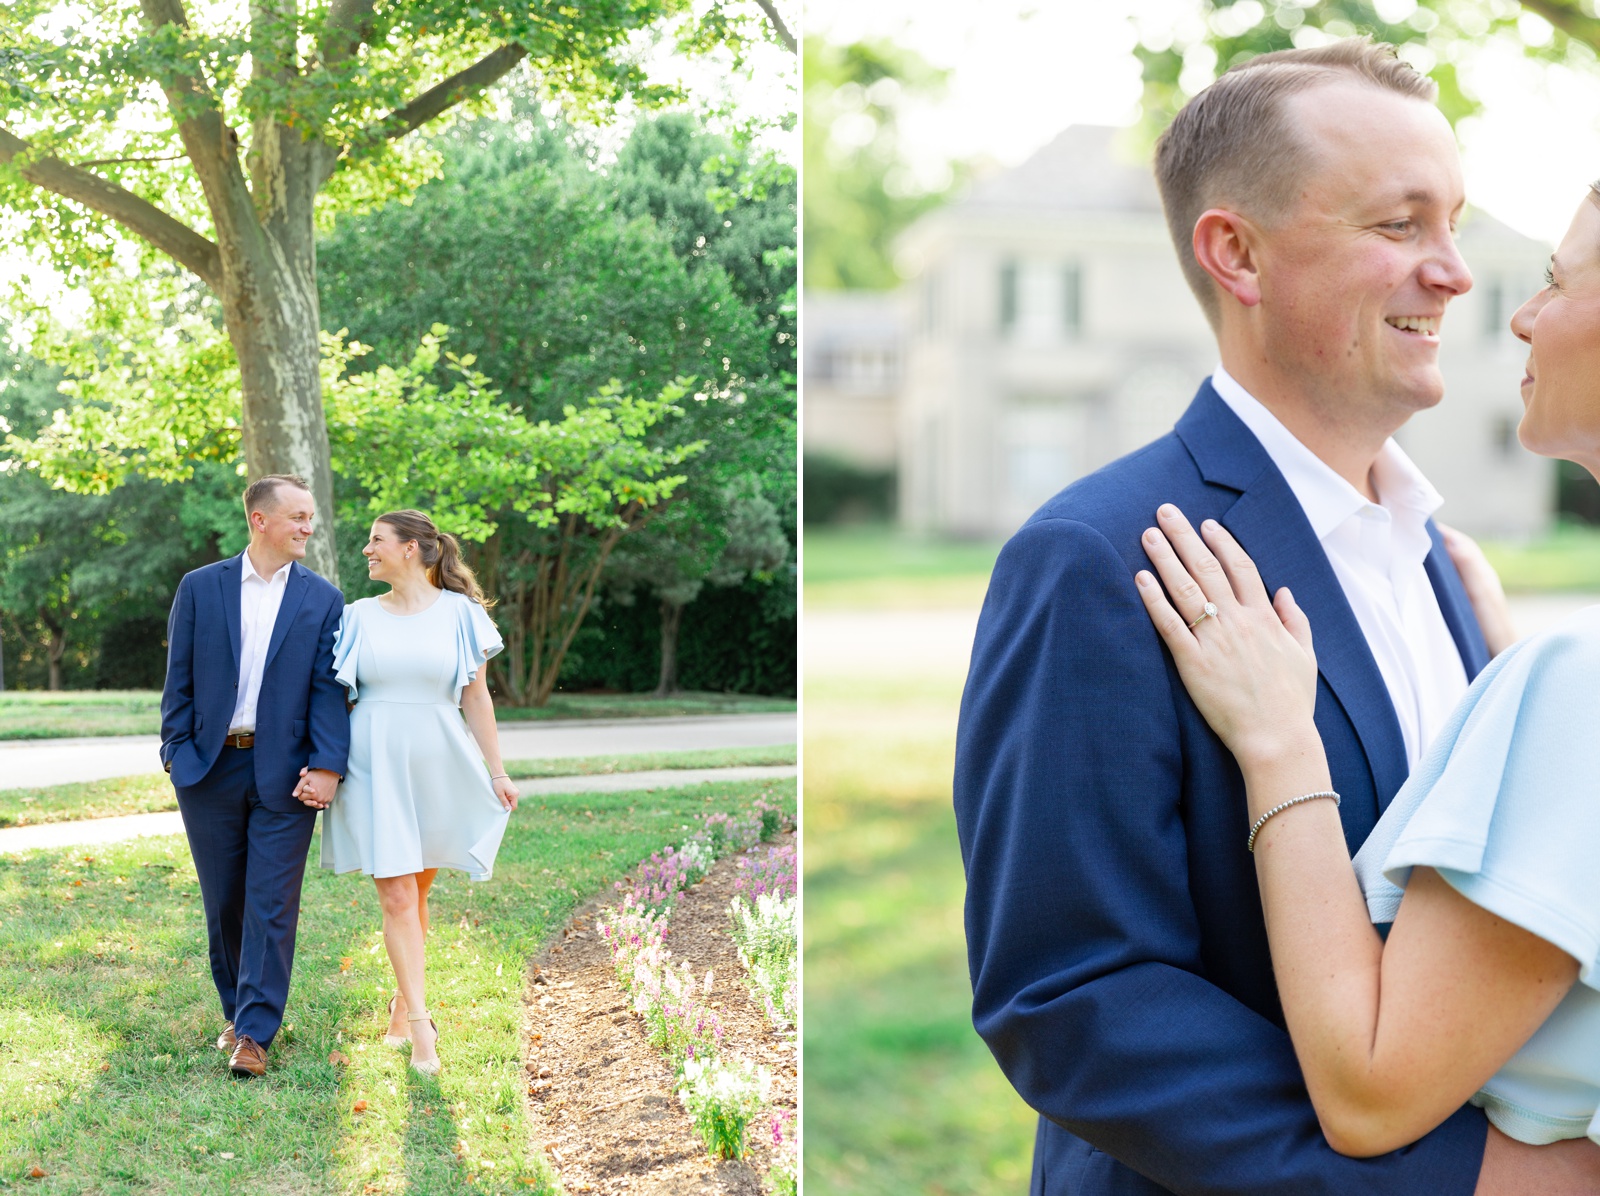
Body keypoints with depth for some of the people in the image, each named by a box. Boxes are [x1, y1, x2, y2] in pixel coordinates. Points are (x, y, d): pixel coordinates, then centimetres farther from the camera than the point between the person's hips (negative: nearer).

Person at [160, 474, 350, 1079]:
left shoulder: (323, 600, 4)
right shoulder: (200, 588, 5)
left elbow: (328, 689, -1)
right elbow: (179, 679, 5)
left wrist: (327, 767, -12)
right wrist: (177, 753, -4)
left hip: (284, 774, -1)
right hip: (210, 768, 1)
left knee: (272, 905, -4)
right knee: (223, 901, 10)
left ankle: (254, 1033, -1)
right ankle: (236, 1011, 26)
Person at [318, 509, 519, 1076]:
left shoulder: (459, 613, 2)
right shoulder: (359, 616, 5)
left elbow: (476, 696, 3)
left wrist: (497, 772, 1)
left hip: (438, 764, 0)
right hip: (375, 766, 0)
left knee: (417, 889, 9)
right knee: (396, 896, -6)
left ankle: (402, 1002, 27)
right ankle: (420, 1026, -7)